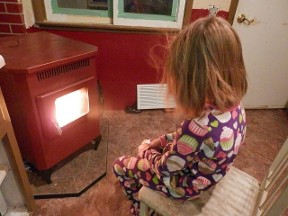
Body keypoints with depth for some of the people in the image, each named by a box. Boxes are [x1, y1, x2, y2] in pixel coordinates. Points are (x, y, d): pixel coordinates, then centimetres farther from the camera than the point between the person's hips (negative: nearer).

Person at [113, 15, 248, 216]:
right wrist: (161, 141, -2)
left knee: (121, 165, 13)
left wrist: (147, 151, -5)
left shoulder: (200, 127, -44)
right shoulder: (234, 105, -17)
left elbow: (165, 167, -25)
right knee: (148, 145, 27)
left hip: (185, 186, -6)